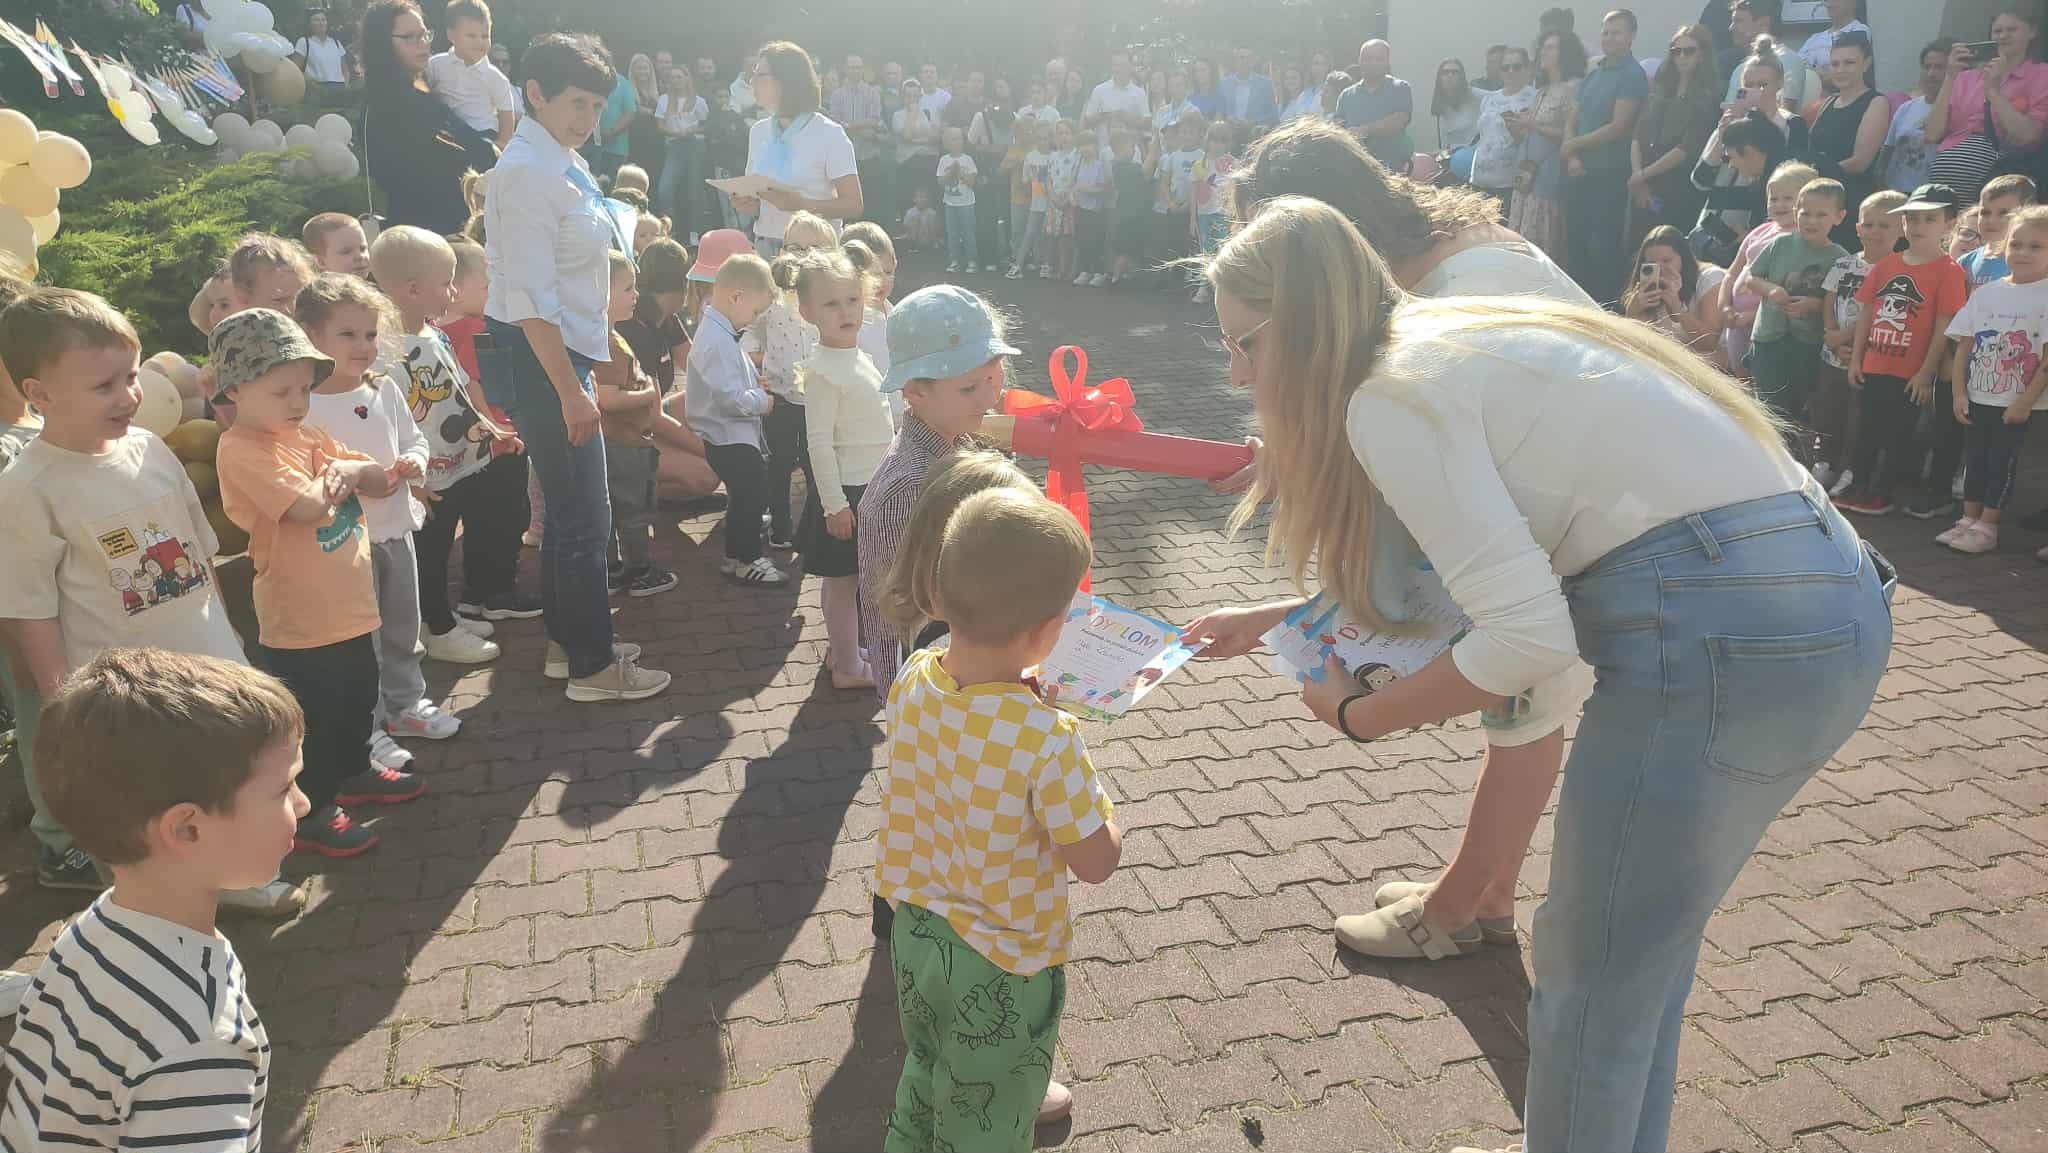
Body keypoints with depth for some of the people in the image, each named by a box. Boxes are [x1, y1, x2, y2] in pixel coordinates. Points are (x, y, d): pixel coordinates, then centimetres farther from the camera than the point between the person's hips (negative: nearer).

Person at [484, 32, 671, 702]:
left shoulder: (565, 164, 10)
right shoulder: (528, 173, -18)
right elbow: (532, 299, -23)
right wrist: (571, 393, -23)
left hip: (561, 351, 10)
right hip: (535, 360, -10)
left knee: (569, 508, 19)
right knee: (585, 518, -2)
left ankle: (566, 637, 34)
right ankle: (592, 668, 11)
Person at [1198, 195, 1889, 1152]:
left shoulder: (1390, 394, -12)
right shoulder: (1448, 346, 16)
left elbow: (1524, 637, -18)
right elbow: (1442, 565, 25)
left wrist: (1360, 717, -2)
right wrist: (1270, 622, 28)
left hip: (1722, 631, -10)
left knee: (1593, 973, 10)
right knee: (1644, 945, 25)